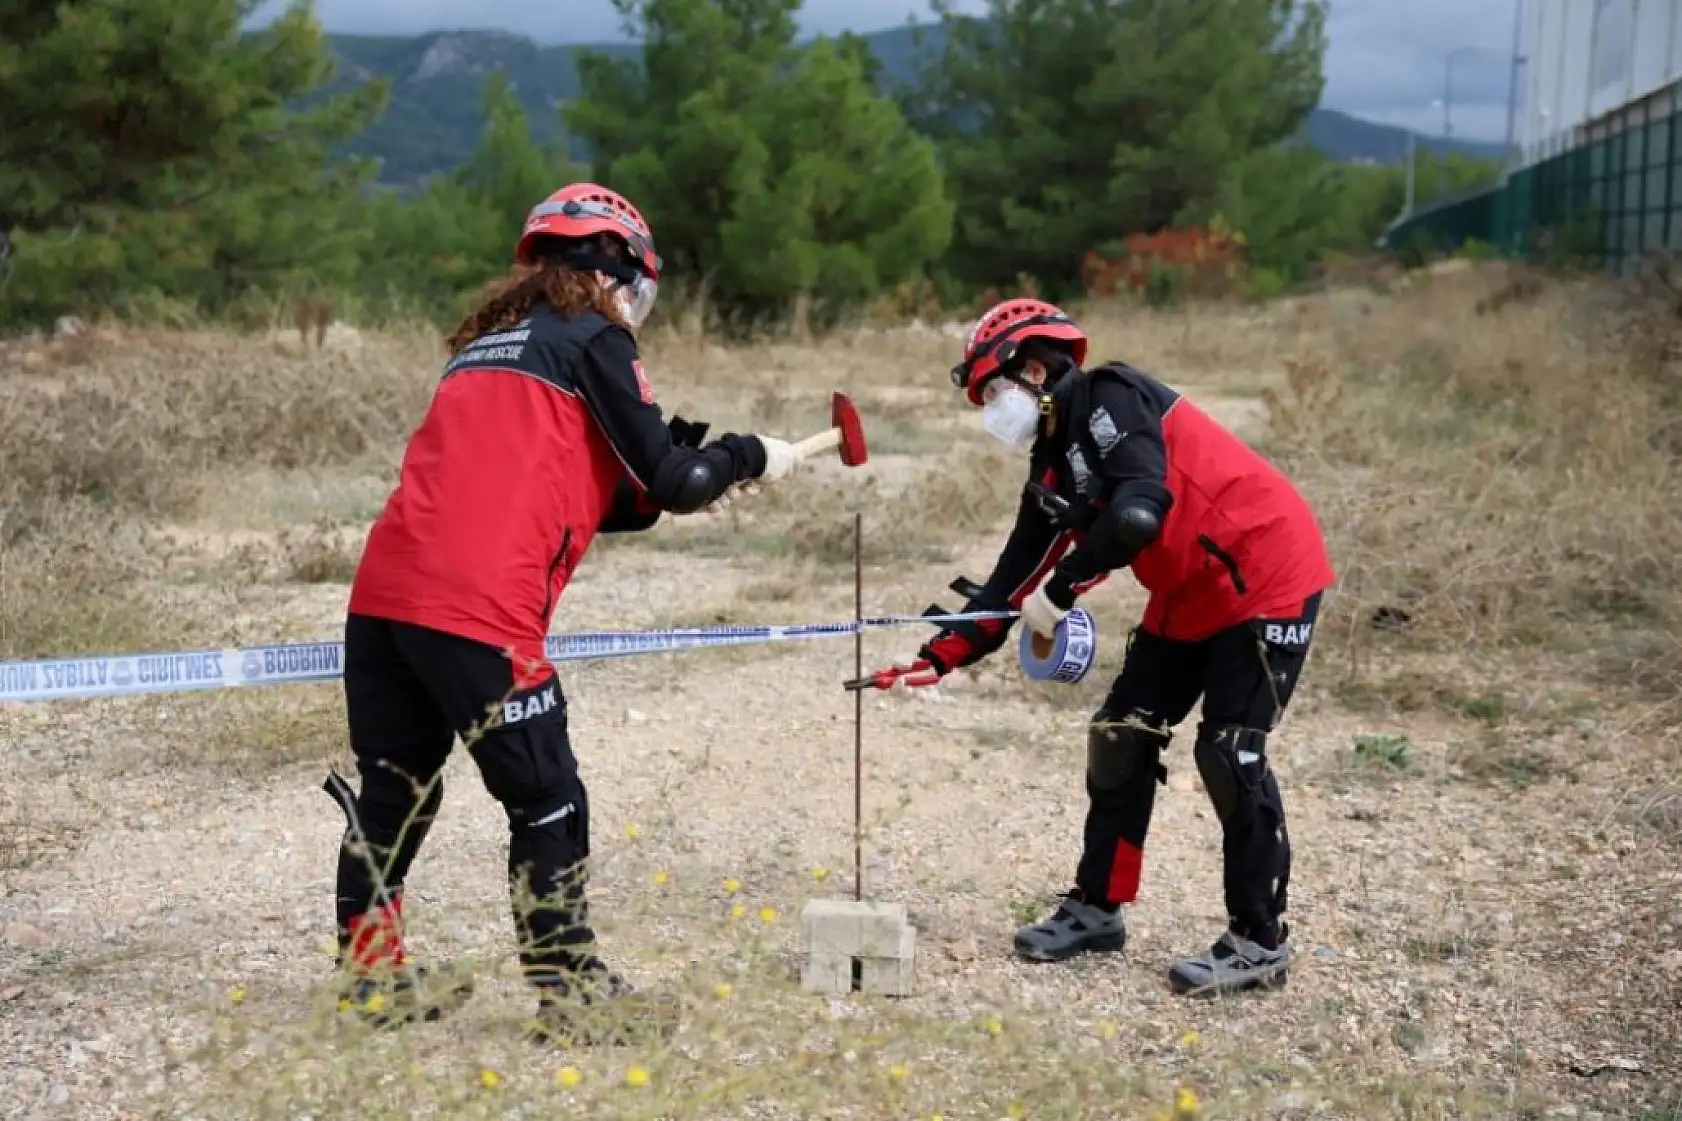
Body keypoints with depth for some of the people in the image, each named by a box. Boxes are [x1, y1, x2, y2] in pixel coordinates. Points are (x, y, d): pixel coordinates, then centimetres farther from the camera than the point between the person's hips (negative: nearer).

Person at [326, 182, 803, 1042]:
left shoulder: (486, 341, 25)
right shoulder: (593, 339, 3)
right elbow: (671, 485, -1)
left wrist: (675, 465, 24)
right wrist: (748, 455, 17)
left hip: (382, 597, 8)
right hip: (477, 610, -8)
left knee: (394, 787, 18)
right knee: (547, 801, 5)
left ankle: (374, 978, 27)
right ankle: (570, 995, 13)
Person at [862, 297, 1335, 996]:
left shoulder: (1111, 399, -18)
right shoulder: (1053, 468, 8)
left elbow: (1140, 511, -32)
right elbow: (1012, 579, 9)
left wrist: (1059, 590, -23)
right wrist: (939, 658, 1)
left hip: (1265, 581, -9)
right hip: (1187, 599, 9)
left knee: (1230, 754, -9)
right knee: (1121, 739, 7)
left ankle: (1259, 943, 4)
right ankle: (1098, 907, 20)